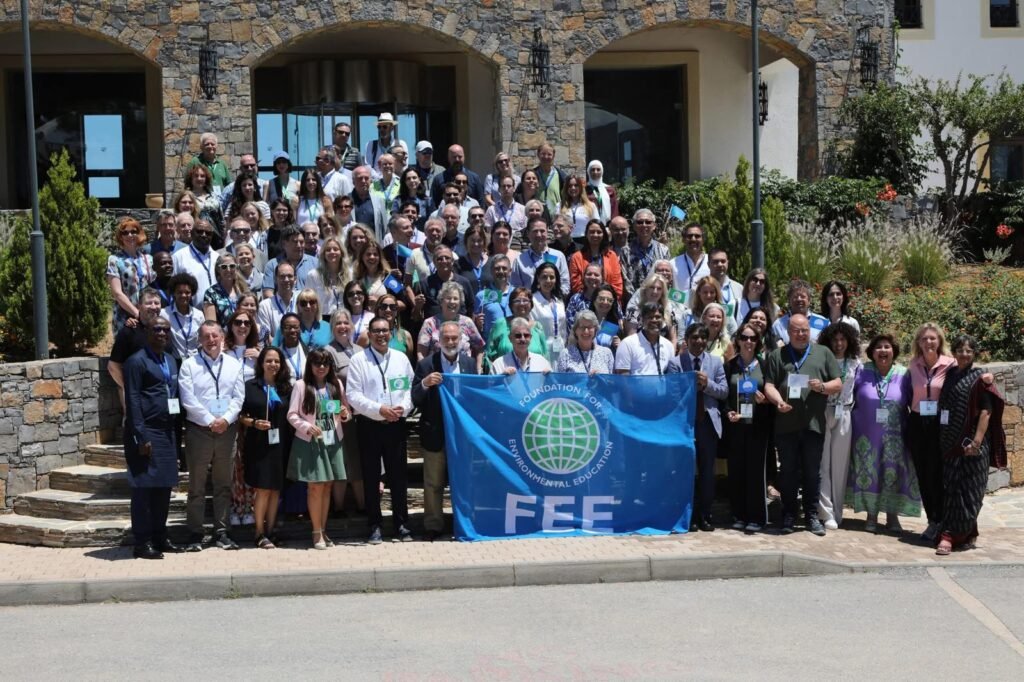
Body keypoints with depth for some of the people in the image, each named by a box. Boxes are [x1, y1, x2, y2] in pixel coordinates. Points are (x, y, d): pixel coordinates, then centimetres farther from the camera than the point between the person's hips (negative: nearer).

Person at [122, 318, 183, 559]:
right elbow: (132, 402, -11)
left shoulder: (171, 361, 18)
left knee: (164, 486, 10)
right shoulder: (137, 362, -6)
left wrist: (176, 434, 13)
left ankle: (160, 537, 19)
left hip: (167, 432, 7)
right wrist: (141, 437, -16)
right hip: (146, 432, -7)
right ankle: (142, 542, 1)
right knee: (144, 487, -4)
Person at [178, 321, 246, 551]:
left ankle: (221, 532, 13)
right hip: (198, 430, -3)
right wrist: (210, 421, -12)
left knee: (224, 484, 7)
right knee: (196, 485, 0)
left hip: (227, 430, 3)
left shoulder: (233, 365, 9)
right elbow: (188, 400, -8)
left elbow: (238, 397, 4)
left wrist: (226, 419, -11)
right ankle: (195, 534, 4)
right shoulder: (189, 365, -1)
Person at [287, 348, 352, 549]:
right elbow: (292, 414, -4)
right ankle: (317, 533, 3)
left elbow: (347, 411, 15)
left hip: (332, 441, 4)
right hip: (310, 442, -4)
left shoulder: (336, 384, 8)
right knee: (315, 486, -4)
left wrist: (345, 414, -7)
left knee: (327, 486, 7)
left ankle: (323, 530, 16)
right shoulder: (301, 385, -3)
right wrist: (307, 427, -19)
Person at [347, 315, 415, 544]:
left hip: (396, 424, 2)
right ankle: (374, 526, 10)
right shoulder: (359, 360, -1)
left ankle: (401, 524, 13)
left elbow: (410, 388, 8)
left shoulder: (401, 358, 9)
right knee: (371, 477, 3)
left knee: (399, 475, 5)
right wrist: (379, 409, -16)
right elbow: (353, 395, -7)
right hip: (369, 425, -2)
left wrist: (403, 407, -12)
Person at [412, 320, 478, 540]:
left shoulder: (469, 363, 4)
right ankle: (433, 526, 16)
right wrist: (425, 383, -26)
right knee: (434, 484, 7)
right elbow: (416, 400, -7)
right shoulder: (426, 364, -6)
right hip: (435, 433, -2)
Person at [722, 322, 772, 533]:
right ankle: (738, 516, 11)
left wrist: (765, 399, -12)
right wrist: (729, 412, -11)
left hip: (757, 425, -1)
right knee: (736, 470, 3)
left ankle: (756, 517, 3)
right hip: (735, 425, 1)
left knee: (755, 470, -2)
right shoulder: (729, 366, 8)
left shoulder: (764, 365, 6)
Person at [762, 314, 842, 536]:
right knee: (788, 472, 5)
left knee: (813, 472, 4)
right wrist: (778, 401, -16)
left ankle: (812, 516, 12)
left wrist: (822, 387, -10)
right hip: (786, 423, 0)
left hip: (814, 423, 0)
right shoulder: (777, 355, 11)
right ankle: (788, 516, 12)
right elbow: (769, 385, 3)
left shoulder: (823, 353, 12)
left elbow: (838, 384, 10)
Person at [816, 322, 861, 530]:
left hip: (844, 416, 2)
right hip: (822, 414, -2)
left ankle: (836, 513, 13)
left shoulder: (855, 363, 7)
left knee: (839, 465, 6)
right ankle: (826, 513, -3)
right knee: (822, 464, -4)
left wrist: (853, 407, 4)